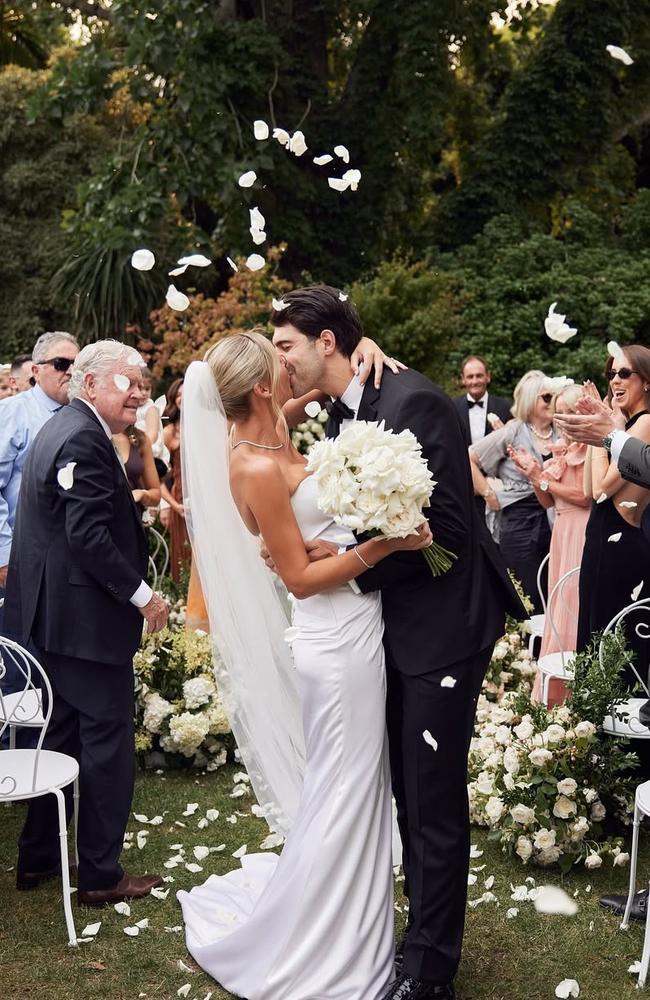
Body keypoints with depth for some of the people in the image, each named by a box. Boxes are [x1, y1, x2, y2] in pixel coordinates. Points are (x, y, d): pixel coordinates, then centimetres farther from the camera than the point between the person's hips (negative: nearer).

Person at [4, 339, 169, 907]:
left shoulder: (65, 429, 15)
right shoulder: (83, 440, -18)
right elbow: (89, 535, -24)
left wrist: (132, 505, 10)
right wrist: (141, 595, -19)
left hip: (53, 615, 11)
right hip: (87, 618, -11)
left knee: (63, 734, 19)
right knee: (108, 739, -1)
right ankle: (101, 876, 9)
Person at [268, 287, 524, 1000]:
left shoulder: (413, 401, -19)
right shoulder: (341, 412, 7)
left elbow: (445, 529, -22)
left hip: (441, 624, -9)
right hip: (393, 622, 9)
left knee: (433, 801, 2)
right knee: (407, 794, 18)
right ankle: (424, 934, 34)